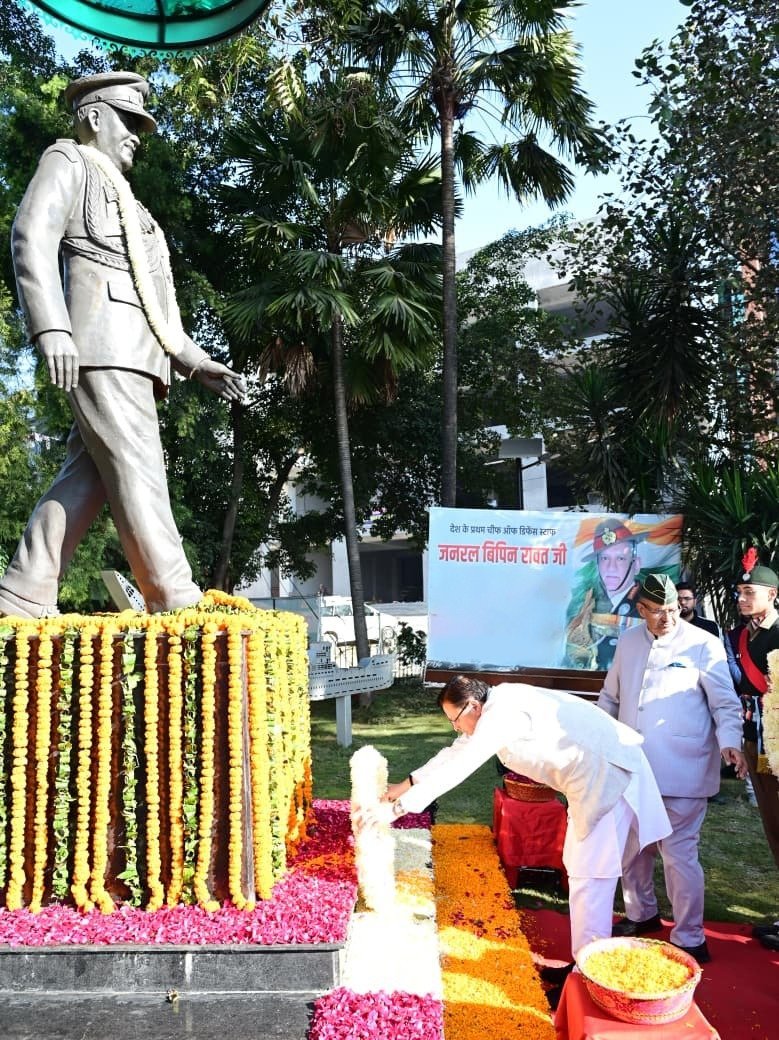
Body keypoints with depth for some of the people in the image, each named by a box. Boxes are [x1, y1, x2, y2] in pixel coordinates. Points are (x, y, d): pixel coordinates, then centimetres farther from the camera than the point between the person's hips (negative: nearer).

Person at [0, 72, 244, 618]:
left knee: (85, 477, 1)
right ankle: (175, 603, -17)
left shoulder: (123, 201, 34)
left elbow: (151, 303, 29)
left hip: (135, 353, 8)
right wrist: (52, 328, -22)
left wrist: (196, 362, 20)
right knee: (137, 471, -15)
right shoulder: (68, 161, 11)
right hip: (99, 345, -8)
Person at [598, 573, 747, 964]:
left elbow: (726, 703, -7)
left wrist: (730, 742, -22)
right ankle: (641, 914, 37)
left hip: (682, 772, -5)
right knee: (632, 848, 16)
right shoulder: (628, 642, 7)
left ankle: (689, 940, 15)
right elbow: (610, 696, 17)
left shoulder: (703, 645, -8)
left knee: (679, 854, -1)